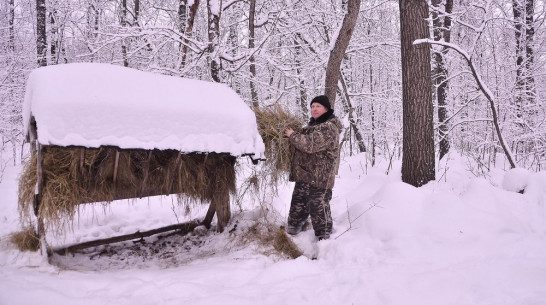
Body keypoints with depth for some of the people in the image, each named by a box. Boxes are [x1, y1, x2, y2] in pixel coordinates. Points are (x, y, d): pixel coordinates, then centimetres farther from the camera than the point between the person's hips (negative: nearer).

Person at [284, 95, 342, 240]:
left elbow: (310, 144, -26)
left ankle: (324, 237, 11)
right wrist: (293, 136, 11)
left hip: (319, 178, -10)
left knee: (319, 207, -1)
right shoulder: (313, 124, 17)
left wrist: (292, 135, -11)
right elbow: (305, 142, 31)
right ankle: (292, 230, 31)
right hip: (304, 175, 10)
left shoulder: (329, 127, -16)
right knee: (298, 205, 18)